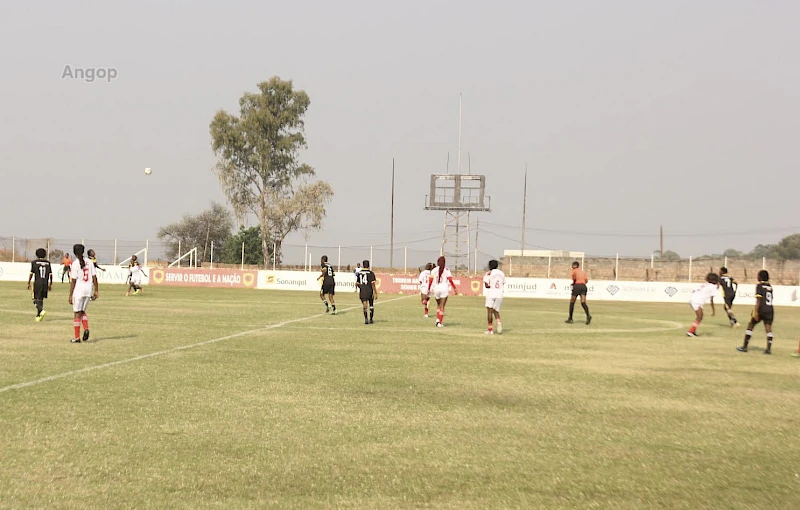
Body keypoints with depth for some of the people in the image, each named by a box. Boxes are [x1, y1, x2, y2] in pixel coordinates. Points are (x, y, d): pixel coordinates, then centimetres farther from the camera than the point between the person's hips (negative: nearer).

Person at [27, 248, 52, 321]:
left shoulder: (34, 262, -3)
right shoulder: (48, 263, 6)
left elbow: (31, 273, -5)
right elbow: (50, 274, 5)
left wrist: (28, 283, 4)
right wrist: (50, 284, 12)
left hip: (37, 283, -4)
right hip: (45, 284, 4)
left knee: (36, 300, 2)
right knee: (40, 299, 14)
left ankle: (41, 310, -24)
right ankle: (38, 315, 18)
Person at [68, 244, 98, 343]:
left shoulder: (75, 264, -10)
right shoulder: (89, 262, 5)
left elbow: (73, 281, -11)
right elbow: (94, 277, 4)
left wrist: (70, 295, -7)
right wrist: (96, 291, 10)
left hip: (78, 290, -5)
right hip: (88, 290, 5)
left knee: (77, 313, 3)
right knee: (82, 311, 19)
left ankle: (77, 337, 6)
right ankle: (86, 328, -5)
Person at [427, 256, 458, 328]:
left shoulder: (434, 270, 4)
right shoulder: (446, 270, -1)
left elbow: (430, 280, -2)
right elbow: (450, 280, -9)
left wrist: (428, 289, 5)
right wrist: (455, 288, -1)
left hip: (436, 289, 2)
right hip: (444, 289, -2)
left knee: (438, 305, 22)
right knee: (442, 306, 2)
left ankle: (438, 319, 8)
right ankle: (440, 323, -2)